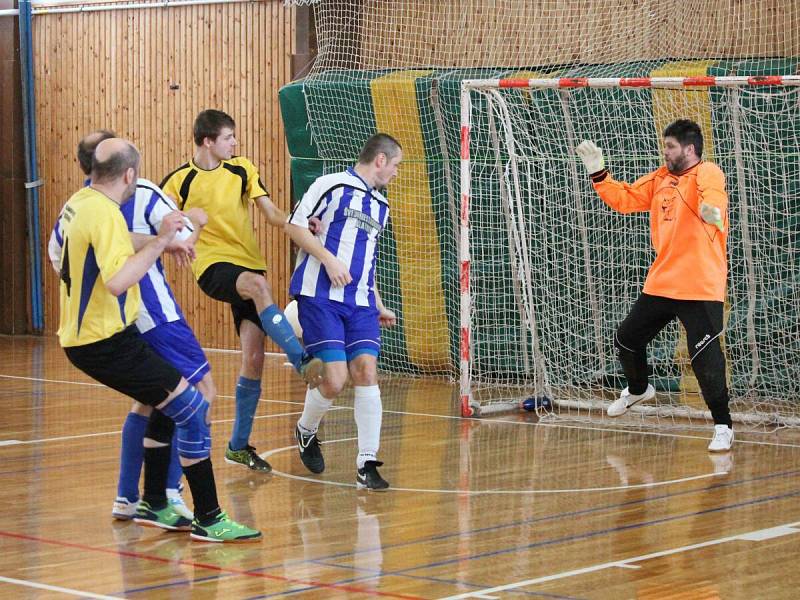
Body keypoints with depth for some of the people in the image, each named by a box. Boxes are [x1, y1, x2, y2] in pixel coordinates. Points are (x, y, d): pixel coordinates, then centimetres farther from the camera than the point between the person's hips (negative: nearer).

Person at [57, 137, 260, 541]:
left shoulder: (78, 202, 10)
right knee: (192, 407, -9)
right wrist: (160, 241, -28)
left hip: (82, 336, 10)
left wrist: (159, 245, 28)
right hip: (107, 341, -10)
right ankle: (208, 519, -7)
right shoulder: (104, 213, -21)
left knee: (169, 402, 23)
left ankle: (153, 505, 27)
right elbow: (118, 281, -33)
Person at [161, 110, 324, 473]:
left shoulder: (242, 170, 8)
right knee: (259, 286, -39)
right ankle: (303, 362, -44)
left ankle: (239, 446, 10)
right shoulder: (179, 181, -2)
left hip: (248, 264, 4)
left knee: (254, 358, -3)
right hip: (213, 266, -4)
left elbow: (272, 214, 4)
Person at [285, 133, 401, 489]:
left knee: (366, 371, -10)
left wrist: (378, 306, 26)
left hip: (360, 303, 6)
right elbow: (295, 225, -6)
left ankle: (367, 464, -6)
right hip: (320, 297, -6)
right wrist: (328, 258, -15)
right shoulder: (332, 185, -1)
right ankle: (306, 431, 18)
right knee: (334, 379, -13)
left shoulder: (380, 206, 22)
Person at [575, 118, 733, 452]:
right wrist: (597, 172, 11)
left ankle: (723, 427, 1)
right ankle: (638, 390, 48)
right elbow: (624, 199, 20)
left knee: (706, 360, -14)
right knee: (626, 341, 19)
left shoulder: (707, 173, -12)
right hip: (660, 284, 8)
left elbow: (712, 194, -35)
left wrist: (712, 209, -58)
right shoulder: (660, 178, 12)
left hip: (700, 288, -8)